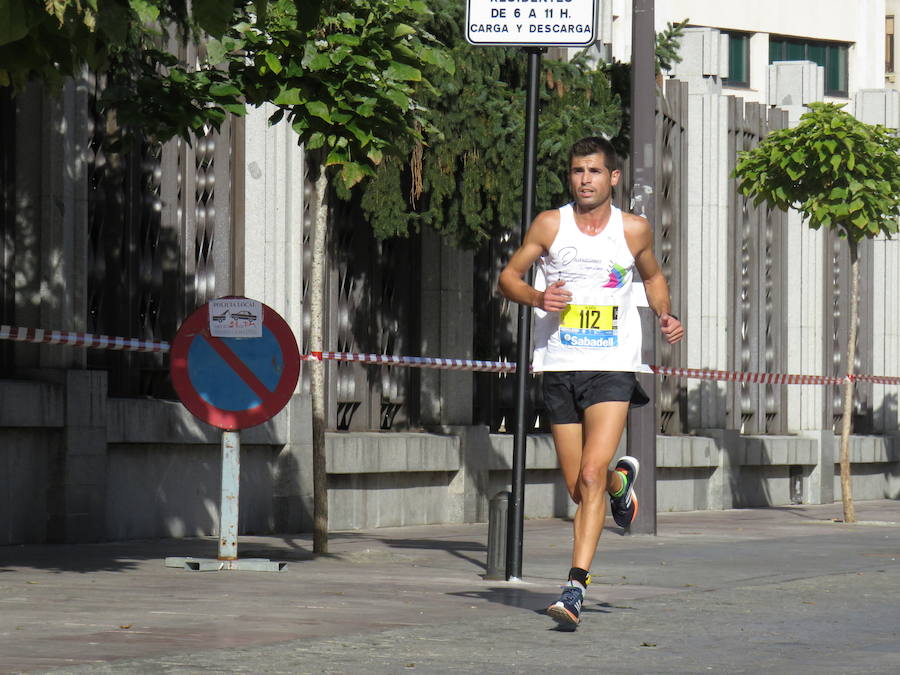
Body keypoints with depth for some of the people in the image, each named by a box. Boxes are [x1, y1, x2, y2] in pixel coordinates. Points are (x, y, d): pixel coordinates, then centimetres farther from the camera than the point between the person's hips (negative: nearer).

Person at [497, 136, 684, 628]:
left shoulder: (634, 230, 4)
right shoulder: (550, 225, 1)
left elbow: (653, 276, 23)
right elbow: (508, 277, 7)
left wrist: (665, 316, 5)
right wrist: (537, 298, -13)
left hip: (613, 366, -2)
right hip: (559, 365, 2)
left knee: (591, 475, -18)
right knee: (579, 489, 8)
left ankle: (576, 587, -19)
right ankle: (622, 481, 44)